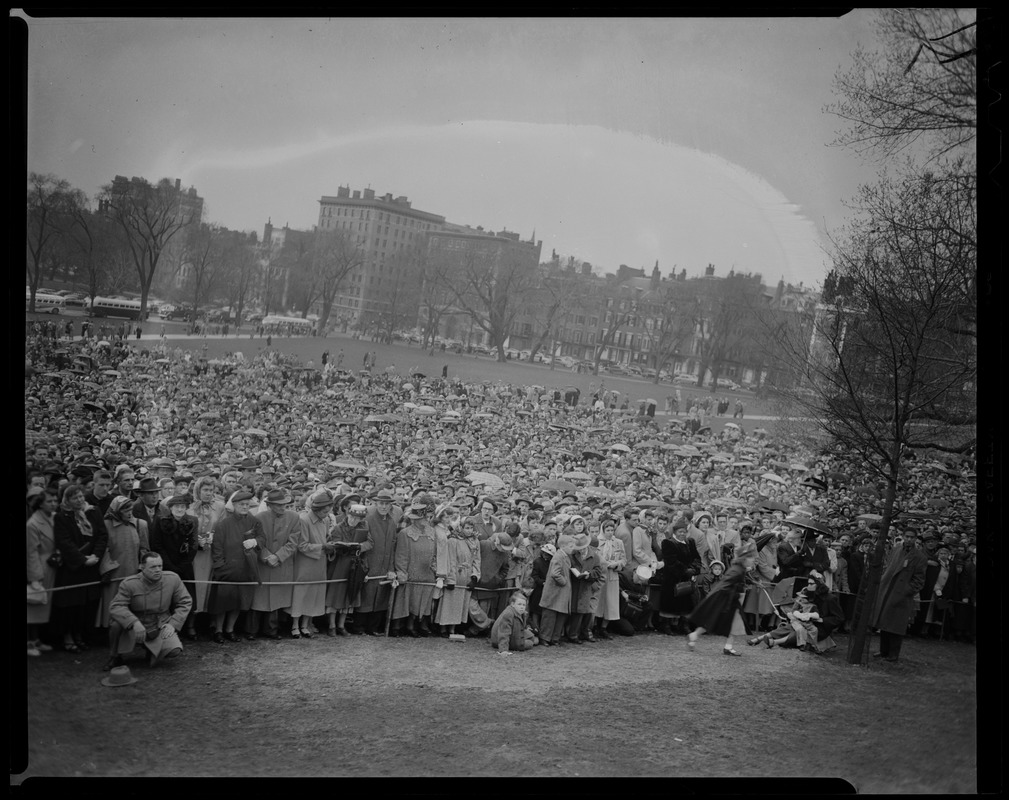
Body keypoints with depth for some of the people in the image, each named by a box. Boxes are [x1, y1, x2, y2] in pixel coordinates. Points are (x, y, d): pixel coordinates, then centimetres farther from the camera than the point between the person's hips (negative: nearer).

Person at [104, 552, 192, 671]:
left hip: (160, 628, 2)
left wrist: (173, 624, -11)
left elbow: (185, 603, 1)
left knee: (174, 650, -26)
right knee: (115, 624, -32)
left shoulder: (173, 579, -8)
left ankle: (152, 653, 13)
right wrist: (134, 622, -40)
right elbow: (116, 607, -23)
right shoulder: (129, 584, -16)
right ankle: (114, 658, -2)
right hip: (135, 628, -1)